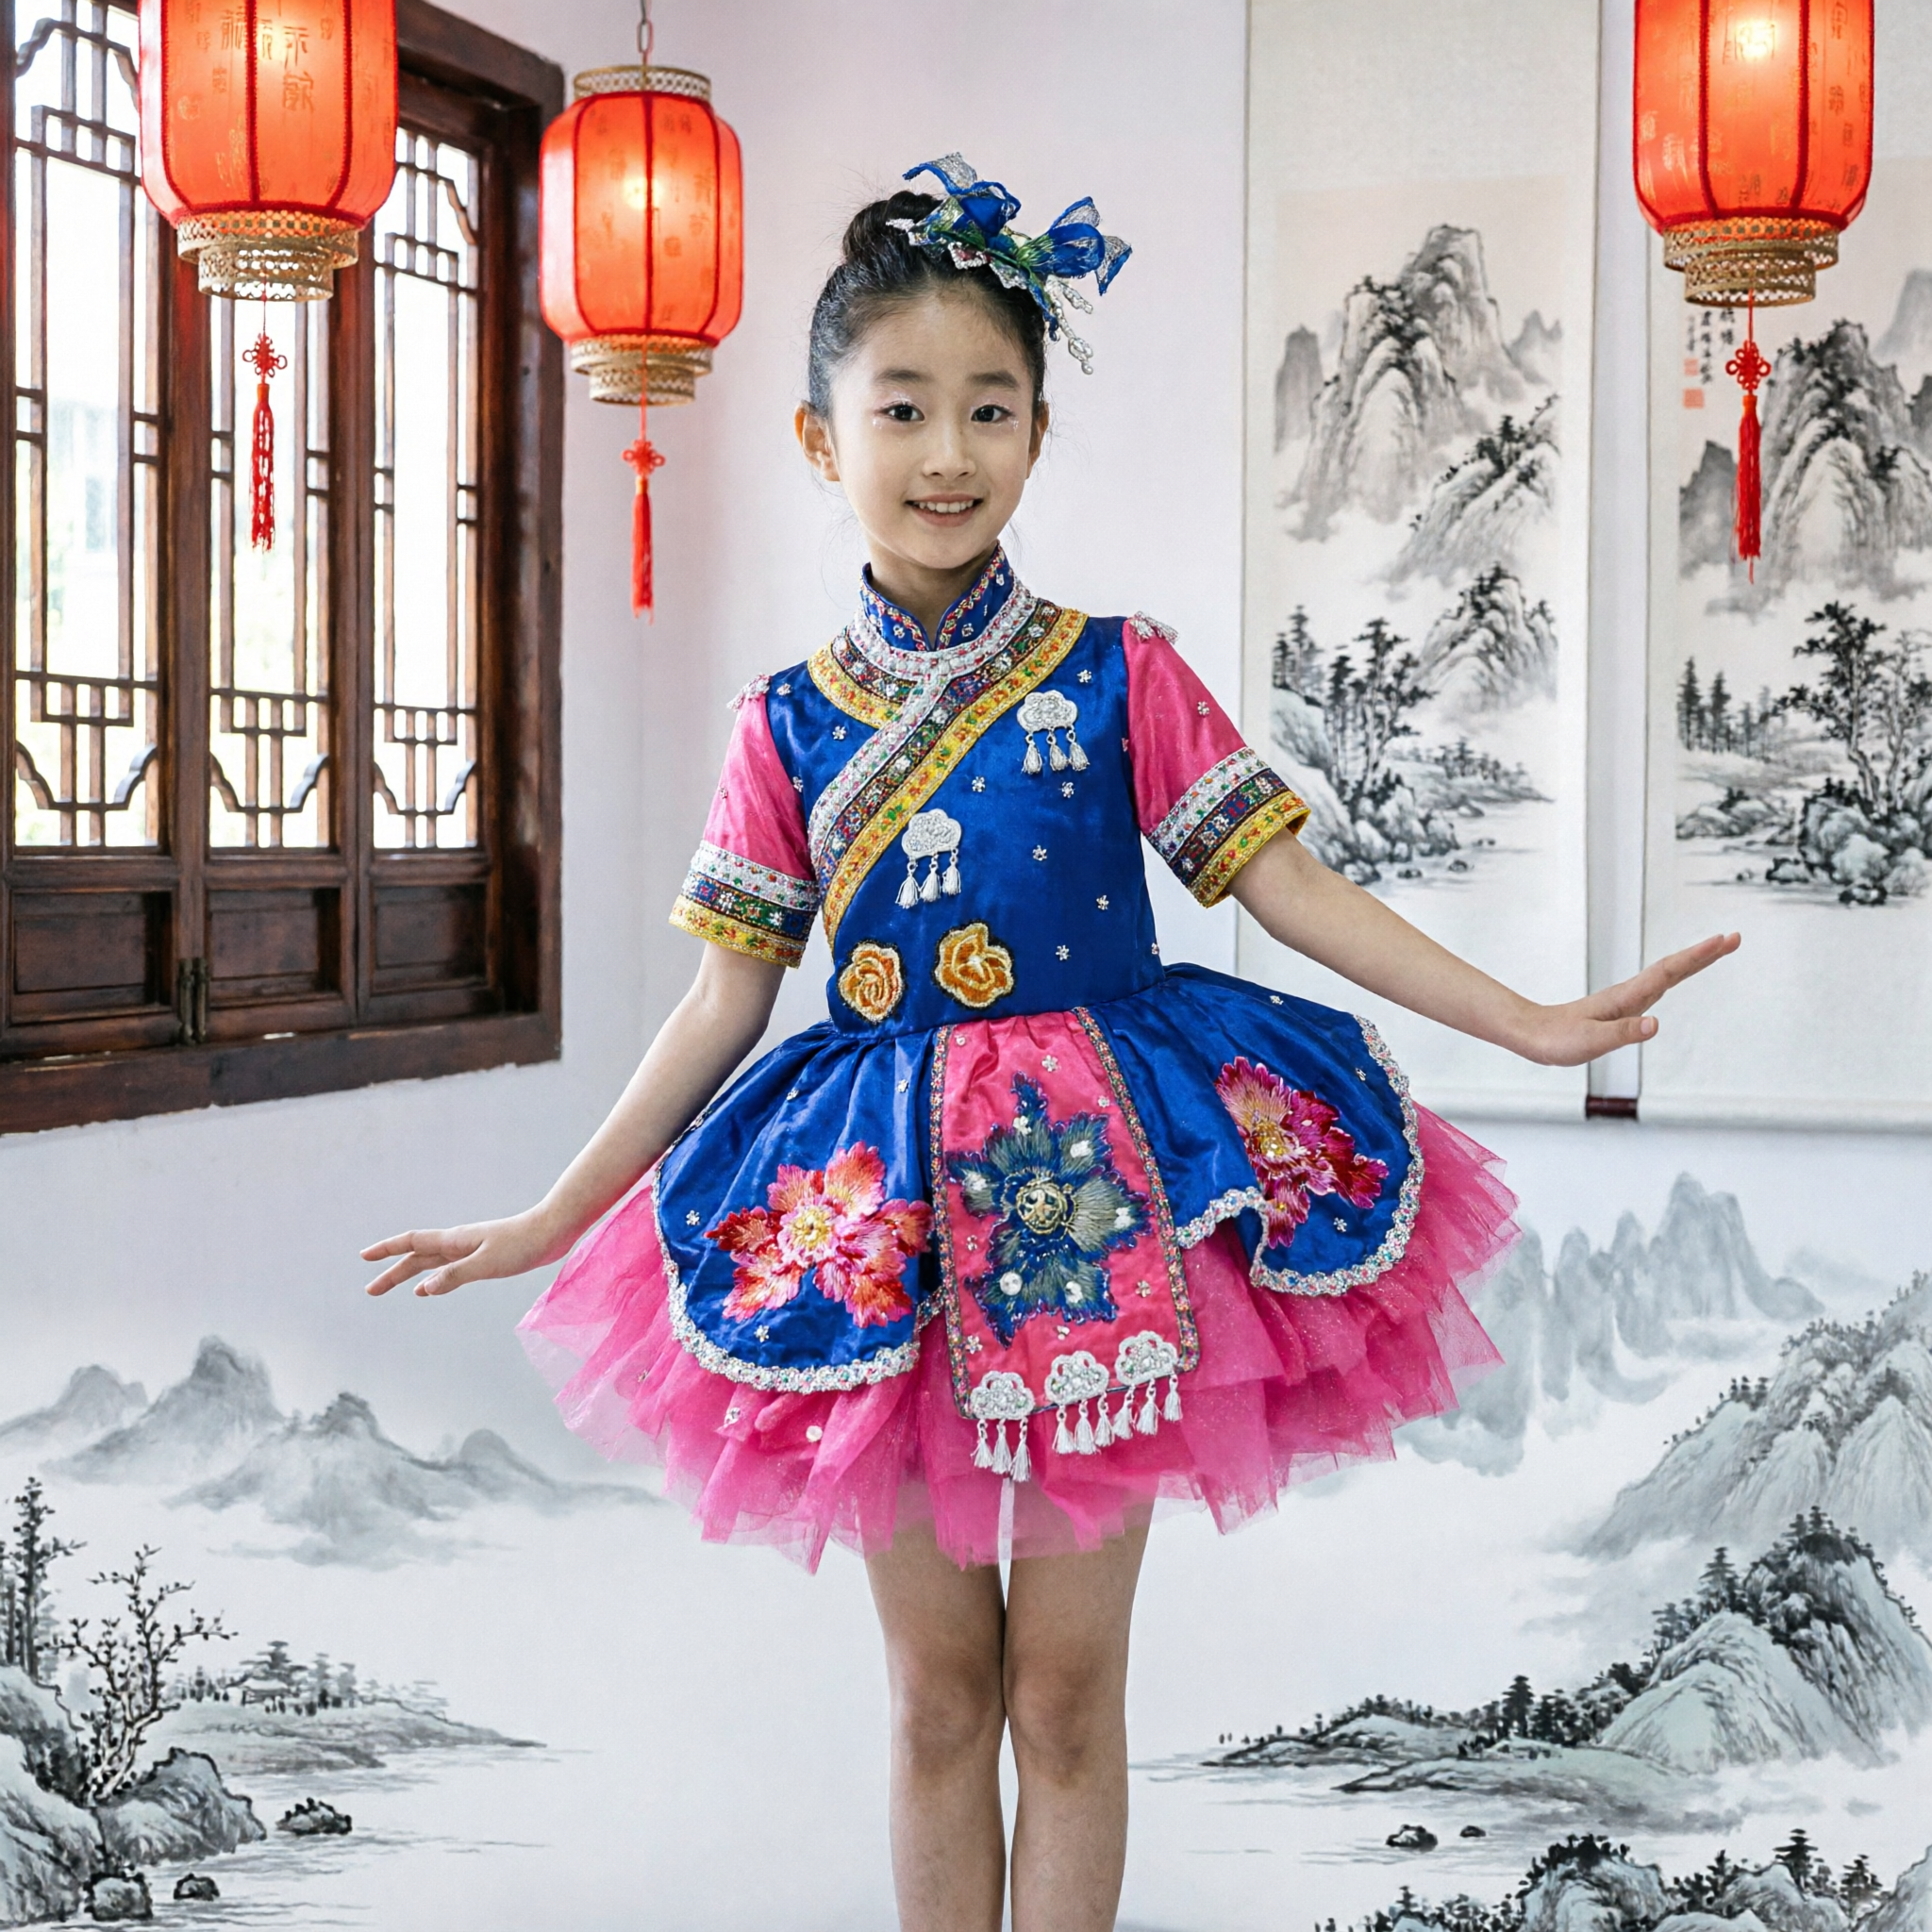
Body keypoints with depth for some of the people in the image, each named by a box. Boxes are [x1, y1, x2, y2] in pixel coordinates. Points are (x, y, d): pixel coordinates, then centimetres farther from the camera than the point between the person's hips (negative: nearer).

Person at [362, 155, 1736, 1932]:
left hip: (1099, 1200, -1)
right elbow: (725, 1003, 7)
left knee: (1068, 1687, 6)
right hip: (886, 1217, 2)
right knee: (938, 1687, 11)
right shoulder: (791, 723, 3)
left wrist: (1531, 1024, -9)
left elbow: (1290, 885, -1)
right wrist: (553, 1219, 8)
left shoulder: (1119, 674, -1)